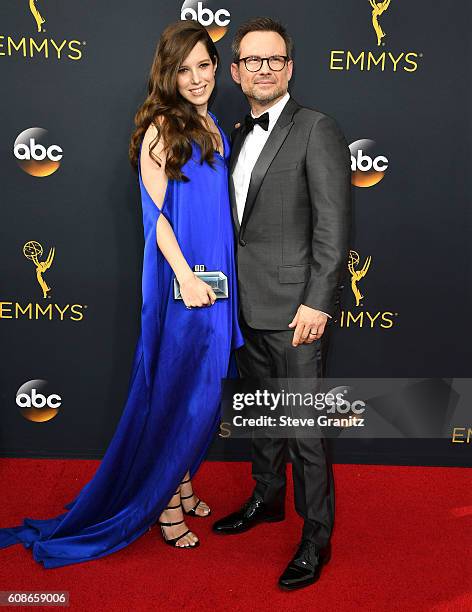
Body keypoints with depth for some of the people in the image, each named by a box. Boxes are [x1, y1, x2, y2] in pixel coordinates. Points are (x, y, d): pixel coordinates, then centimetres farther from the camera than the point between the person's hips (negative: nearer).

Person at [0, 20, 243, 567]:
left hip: (212, 277, 8)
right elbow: (157, 211, -14)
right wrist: (186, 276, -21)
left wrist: (222, 277, 13)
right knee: (176, 392, 1)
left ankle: (181, 484, 33)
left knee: (201, 392, 15)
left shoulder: (210, 127, 13)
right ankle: (167, 504, 19)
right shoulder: (160, 127, -9)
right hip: (179, 281, -7)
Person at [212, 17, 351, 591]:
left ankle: (316, 537, 17)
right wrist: (232, 291, 12)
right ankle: (267, 498, 40)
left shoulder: (316, 130, -8)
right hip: (247, 305, 8)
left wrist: (318, 303, -19)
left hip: (294, 307, -7)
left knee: (304, 425, 0)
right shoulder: (238, 135, 14)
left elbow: (333, 226, -14)